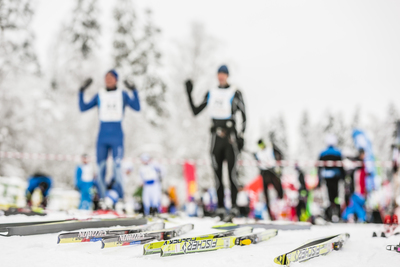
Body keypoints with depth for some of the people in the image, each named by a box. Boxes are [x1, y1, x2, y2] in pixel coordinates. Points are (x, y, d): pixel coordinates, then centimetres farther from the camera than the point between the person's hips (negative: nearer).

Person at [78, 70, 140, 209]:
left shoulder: (123, 94, 5)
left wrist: (134, 90, -17)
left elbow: (137, 107, -7)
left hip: (117, 137, -3)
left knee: (117, 167, -13)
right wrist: (82, 91, 1)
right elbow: (83, 108, 9)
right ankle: (102, 199, 7)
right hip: (102, 137, 3)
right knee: (100, 168, 0)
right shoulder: (99, 95, 11)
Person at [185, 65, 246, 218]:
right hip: (216, 137, 4)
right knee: (217, 172, 2)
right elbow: (195, 111, 15)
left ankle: (234, 206, -8)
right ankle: (220, 207, 7)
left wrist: (241, 136, -7)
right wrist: (189, 94, 8)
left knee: (232, 171, -11)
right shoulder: (211, 94, 14)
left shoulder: (235, 93, 1)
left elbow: (244, 115, 0)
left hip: (231, 136, -4)